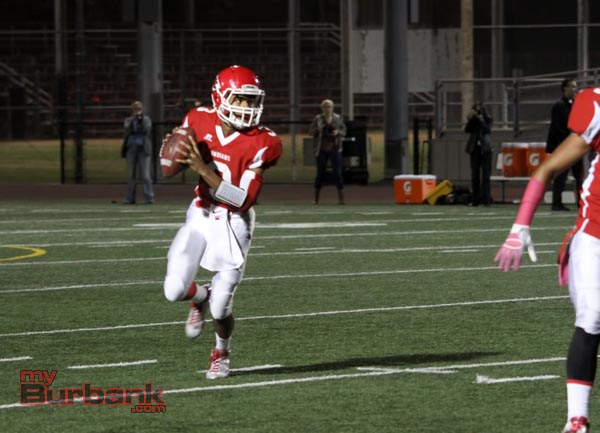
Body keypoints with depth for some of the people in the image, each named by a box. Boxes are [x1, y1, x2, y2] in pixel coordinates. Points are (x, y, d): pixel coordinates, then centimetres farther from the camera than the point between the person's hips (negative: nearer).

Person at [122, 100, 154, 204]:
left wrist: (141, 120, -15)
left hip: (143, 149, -2)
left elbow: (146, 130, -7)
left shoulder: (146, 120, 8)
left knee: (145, 175, -9)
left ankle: (149, 197, -10)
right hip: (131, 149, 2)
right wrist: (134, 119, -16)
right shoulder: (129, 120, 12)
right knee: (131, 175, 3)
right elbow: (128, 129, -6)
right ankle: (130, 198, 5)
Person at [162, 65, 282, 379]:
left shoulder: (261, 144, -17)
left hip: (234, 224, -3)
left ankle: (222, 352, 31)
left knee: (220, 308, -5)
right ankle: (199, 298, 25)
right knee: (174, 291, -14)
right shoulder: (199, 122, -6)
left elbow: (243, 200, -22)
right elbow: (175, 162, 15)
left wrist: (203, 169, -29)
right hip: (201, 215, 3)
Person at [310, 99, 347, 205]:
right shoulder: (317, 119, 1)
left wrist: (338, 132, -14)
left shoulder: (338, 118, 3)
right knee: (320, 173, 2)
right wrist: (318, 129, -19)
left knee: (338, 173, -7)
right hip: (322, 150, 0)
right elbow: (312, 132, 1)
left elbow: (343, 131, 7)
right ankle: (316, 198, 12)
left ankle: (341, 197, -6)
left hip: (334, 149, 0)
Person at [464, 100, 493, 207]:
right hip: (474, 149, 3)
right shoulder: (472, 119, 10)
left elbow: (487, 129, -13)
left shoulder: (487, 119, 3)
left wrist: (479, 120, -17)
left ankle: (486, 199, -8)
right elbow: (467, 130, -3)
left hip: (485, 149, -3)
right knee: (474, 175, 3)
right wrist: (470, 120, -16)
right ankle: (475, 199, 6)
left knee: (485, 175, -6)